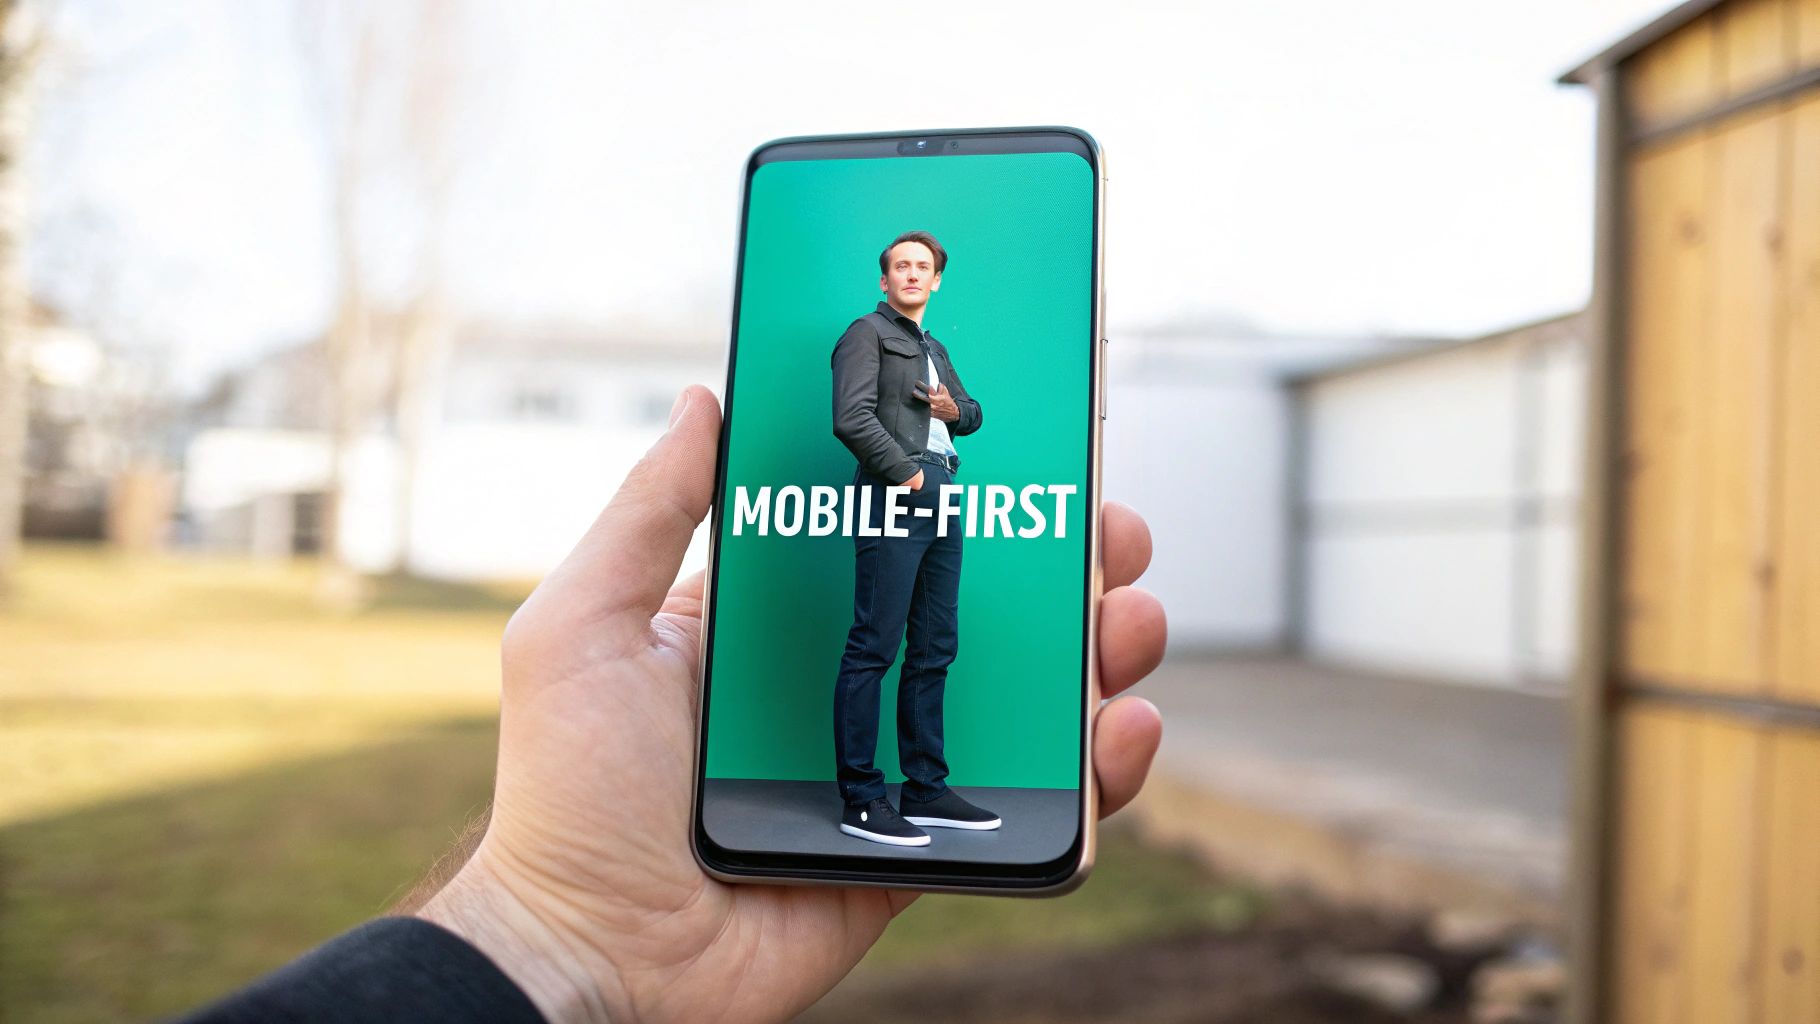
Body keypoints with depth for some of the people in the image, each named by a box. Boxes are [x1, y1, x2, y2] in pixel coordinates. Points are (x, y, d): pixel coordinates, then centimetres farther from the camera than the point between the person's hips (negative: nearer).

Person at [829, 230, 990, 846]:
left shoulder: (935, 349, 27)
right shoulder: (867, 334, 1)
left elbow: (972, 412, 34)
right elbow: (851, 419, -12)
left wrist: (955, 411, 11)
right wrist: (906, 471, -12)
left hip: (940, 499, 9)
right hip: (893, 497, -9)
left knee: (935, 650, 9)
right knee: (873, 648, -9)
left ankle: (926, 790, 16)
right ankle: (861, 800, -6)